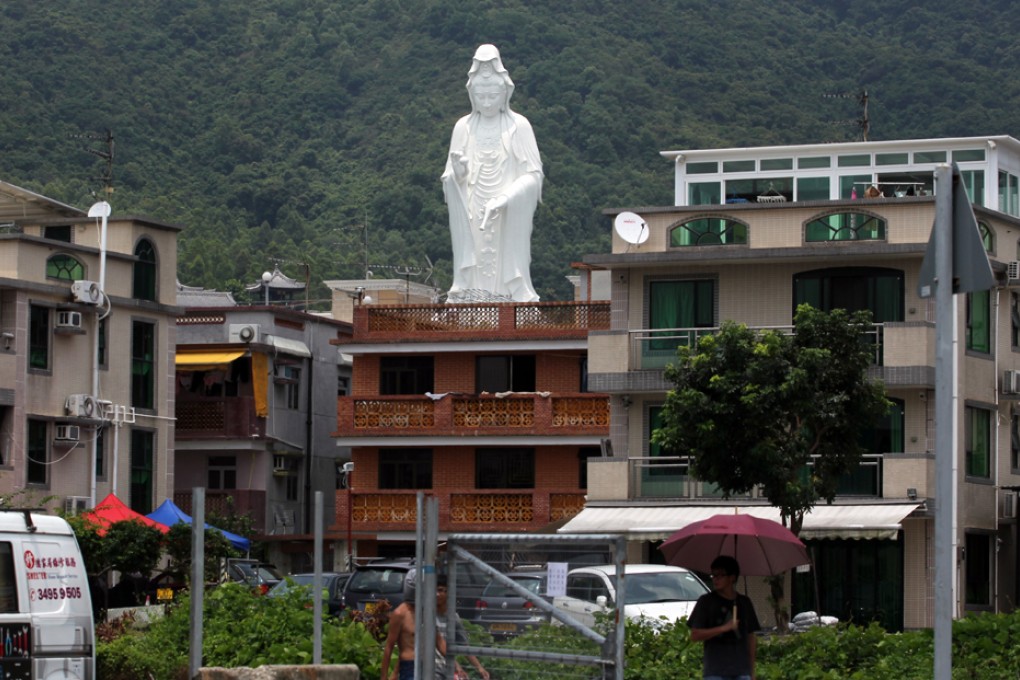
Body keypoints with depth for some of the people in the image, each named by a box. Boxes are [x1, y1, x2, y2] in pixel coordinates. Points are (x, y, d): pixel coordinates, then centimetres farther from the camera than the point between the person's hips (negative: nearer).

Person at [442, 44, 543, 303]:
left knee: (507, 271, -9)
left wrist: (504, 199, -18)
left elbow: (533, 174, -4)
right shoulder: (463, 127, 7)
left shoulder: (518, 126, 0)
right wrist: (458, 172, -17)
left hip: (508, 220, -2)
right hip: (472, 219, 2)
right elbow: (449, 179, 7)